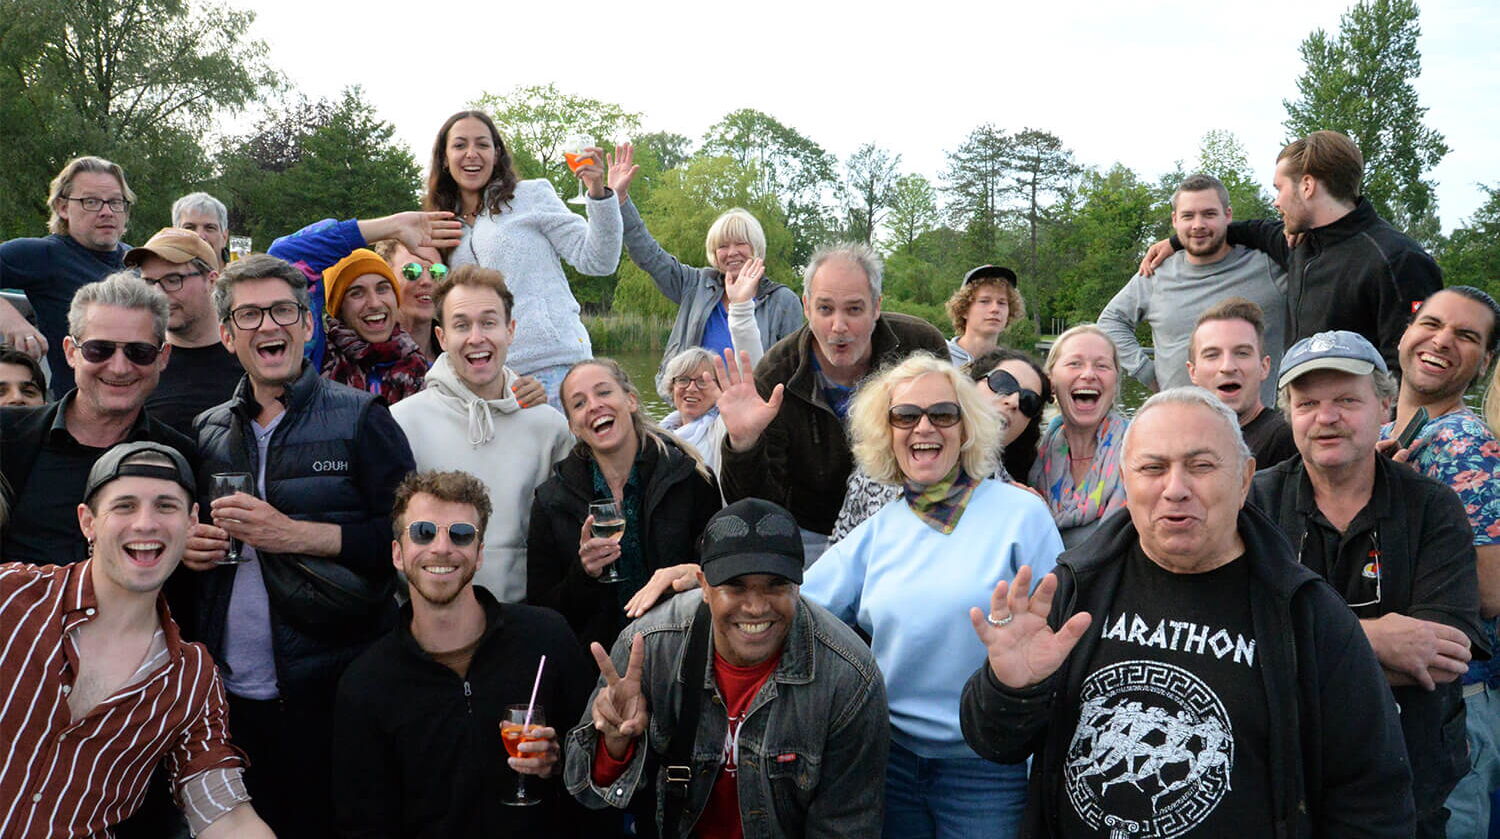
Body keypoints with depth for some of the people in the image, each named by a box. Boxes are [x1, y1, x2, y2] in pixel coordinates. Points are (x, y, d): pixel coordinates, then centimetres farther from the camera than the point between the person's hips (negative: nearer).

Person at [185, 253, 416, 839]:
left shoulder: (359, 419, -4)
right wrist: (189, 549, 2)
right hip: (231, 695, 4)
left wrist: (295, 534, -17)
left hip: (333, 692, -4)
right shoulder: (207, 432, 11)